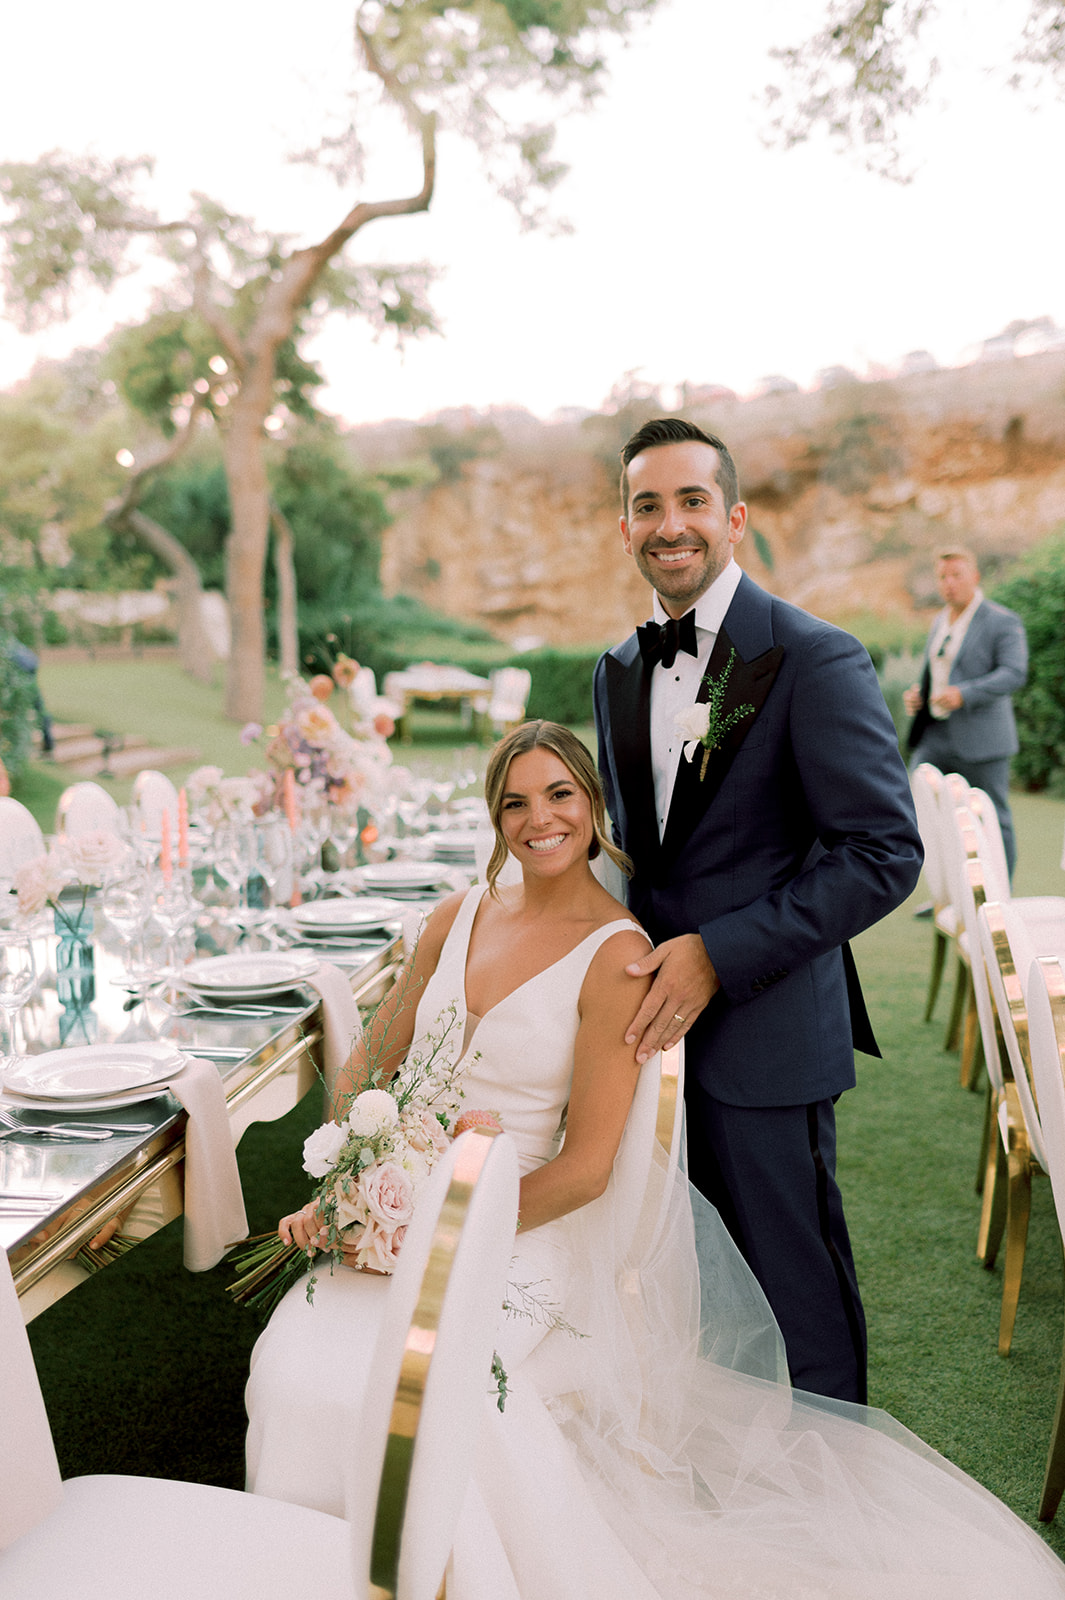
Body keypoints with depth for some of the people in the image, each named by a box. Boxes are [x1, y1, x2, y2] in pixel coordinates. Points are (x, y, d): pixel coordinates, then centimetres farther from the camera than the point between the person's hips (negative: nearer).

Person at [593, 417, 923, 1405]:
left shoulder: (816, 660, -12)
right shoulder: (618, 670, 10)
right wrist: (635, 956, 6)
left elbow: (883, 852, -17)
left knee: (795, 1291, 7)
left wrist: (719, 953, -20)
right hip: (654, 1020, 6)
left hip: (765, 1034, -6)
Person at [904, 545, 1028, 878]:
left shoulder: (1003, 622, -7)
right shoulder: (941, 621, 15)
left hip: (979, 739, -6)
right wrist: (916, 695, 6)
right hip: (936, 735, 6)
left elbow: (1014, 674, -18)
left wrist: (963, 694, -29)